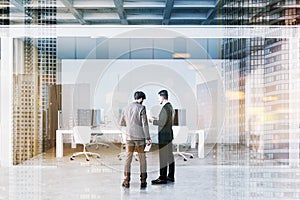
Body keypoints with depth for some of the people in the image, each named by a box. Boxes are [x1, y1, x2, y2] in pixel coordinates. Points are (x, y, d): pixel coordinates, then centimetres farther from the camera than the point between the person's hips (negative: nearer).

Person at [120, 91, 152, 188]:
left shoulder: (126, 108, 8)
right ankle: (143, 181, 7)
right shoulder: (141, 108, -7)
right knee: (142, 159, 6)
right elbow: (145, 124, -10)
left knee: (128, 158, 7)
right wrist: (148, 138, -7)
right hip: (140, 137, -3)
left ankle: (126, 181, 2)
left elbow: (122, 123, 17)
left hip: (129, 137, 3)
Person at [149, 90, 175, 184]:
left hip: (164, 135, -10)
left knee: (163, 156, -6)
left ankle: (163, 178, -3)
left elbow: (163, 123, -22)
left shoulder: (165, 108, -18)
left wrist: (153, 121, -10)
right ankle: (170, 176, 19)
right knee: (170, 156, 12)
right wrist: (158, 119, 17)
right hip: (169, 134, 10)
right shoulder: (170, 106, 13)